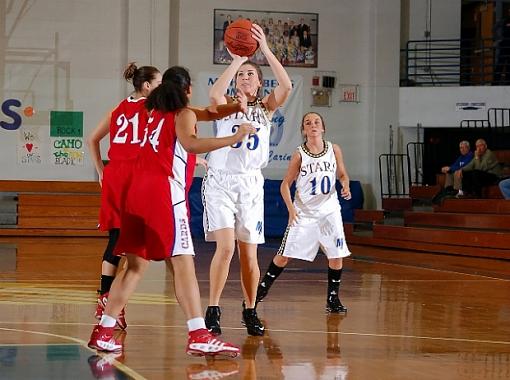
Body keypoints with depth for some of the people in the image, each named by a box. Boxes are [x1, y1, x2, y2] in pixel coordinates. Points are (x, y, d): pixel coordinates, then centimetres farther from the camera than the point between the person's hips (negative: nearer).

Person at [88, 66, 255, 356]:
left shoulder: (156, 111, 24)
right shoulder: (184, 114, 2)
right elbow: (190, 144, -20)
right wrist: (234, 138, -24)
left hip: (139, 190, 8)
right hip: (165, 191, -8)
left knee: (137, 265, 12)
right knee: (183, 263, -13)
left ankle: (104, 331, 10)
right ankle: (199, 337, -22)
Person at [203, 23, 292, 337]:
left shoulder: (266, 108, 8)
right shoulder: (226, 106, 3)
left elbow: (287, 87, -12)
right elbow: (215, 94, -23)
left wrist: (266, 50, -19)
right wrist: (236, 60, -22)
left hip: (251, 183, 2)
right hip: (221, 181, -2)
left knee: (249, 253, 5)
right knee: (226, 247, -16)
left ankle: (251, 311, 22)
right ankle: (213, 311, -8)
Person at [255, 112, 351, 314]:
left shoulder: (334, 150, -2)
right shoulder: (299, 154, -8)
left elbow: (342, 175, 11)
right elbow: (285, 184, -1)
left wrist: (345, 187, -11)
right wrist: (291, 209, -13)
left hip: (329, 211, 2)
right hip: (303, 212, -2)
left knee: (336, 256, -2)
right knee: (284, 255, -1)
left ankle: (333, 299, 11)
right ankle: (263, 288, 17)